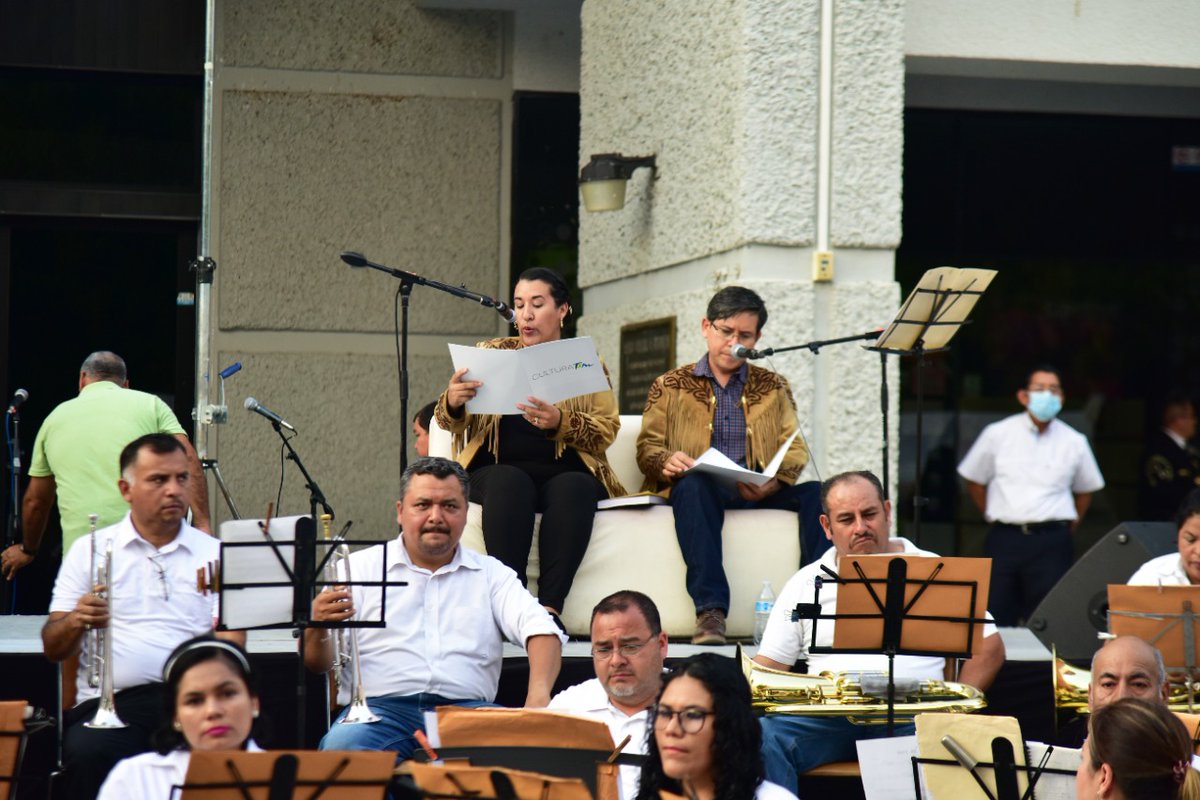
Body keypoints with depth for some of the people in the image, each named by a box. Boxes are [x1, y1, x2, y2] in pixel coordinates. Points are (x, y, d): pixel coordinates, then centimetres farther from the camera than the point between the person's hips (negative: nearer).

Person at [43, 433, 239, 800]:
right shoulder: (89, 551, 17)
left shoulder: (215, 553, 18)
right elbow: (52, 649, 13)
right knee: (87, 753, -36)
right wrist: (75, 622, -12)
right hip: (110, 700, 0)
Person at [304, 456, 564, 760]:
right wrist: (318, 627, -18)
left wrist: (538, 696, -19)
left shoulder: (491, 573, 20)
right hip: (382, 706, -1)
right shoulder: (361, 567, 15)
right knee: (343, 747, -36)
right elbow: (316, 662, 8)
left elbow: (541, 630, 3)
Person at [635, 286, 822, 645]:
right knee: (693, 483, -39)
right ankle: (710, 611, -49)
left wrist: (776, 480, -13)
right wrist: (667, 461, -17)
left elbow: (796, 448, 11)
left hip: (758, 491, 2)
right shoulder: (670, 386, 18)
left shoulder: (773, 387, 22)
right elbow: (647, 448, 10)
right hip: (701, 488, -2)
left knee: (816, 492, -28)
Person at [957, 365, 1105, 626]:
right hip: (1004, 539, 0)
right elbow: (973, 479, 15)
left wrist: (1068, 526, 13)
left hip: (1052, 543, 0)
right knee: (996, 621, -2)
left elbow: (1086, 489, 19)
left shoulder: (1074, 442, 6)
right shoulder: (997, 434, 4)